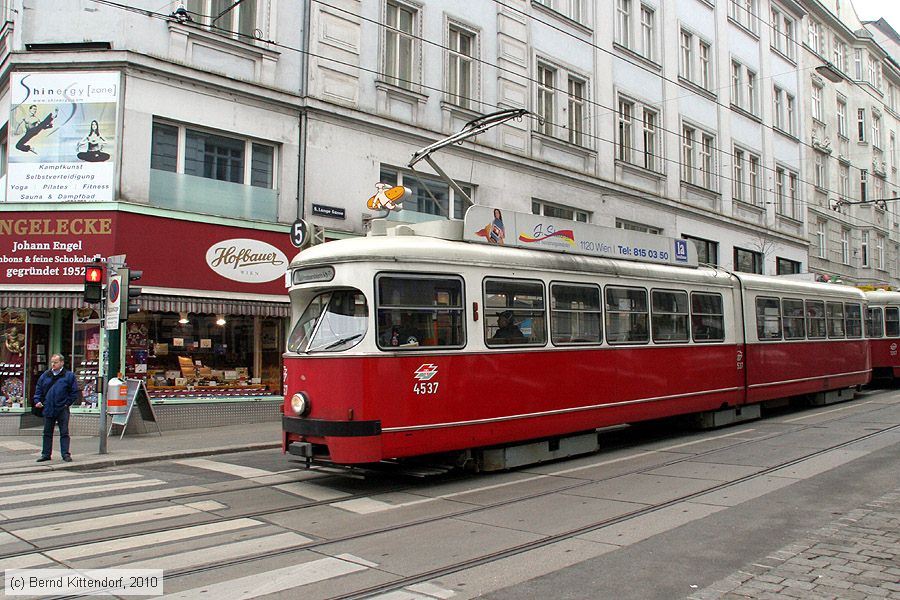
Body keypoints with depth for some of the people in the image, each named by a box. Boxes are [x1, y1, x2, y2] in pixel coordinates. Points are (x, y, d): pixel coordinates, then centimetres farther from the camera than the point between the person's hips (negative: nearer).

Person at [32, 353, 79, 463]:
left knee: (64, 433, -1)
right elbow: (38, 389, 15)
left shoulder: (69, 376, -2)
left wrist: (68, 403, -5)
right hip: (48, 409, 4)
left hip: (62, 409, -4)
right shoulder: (45, 376, 9)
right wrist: (37, 401, 1)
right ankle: (46, 454, 18)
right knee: (47, 433, 10)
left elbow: (74, 392, 1)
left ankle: (65, 454, 1)